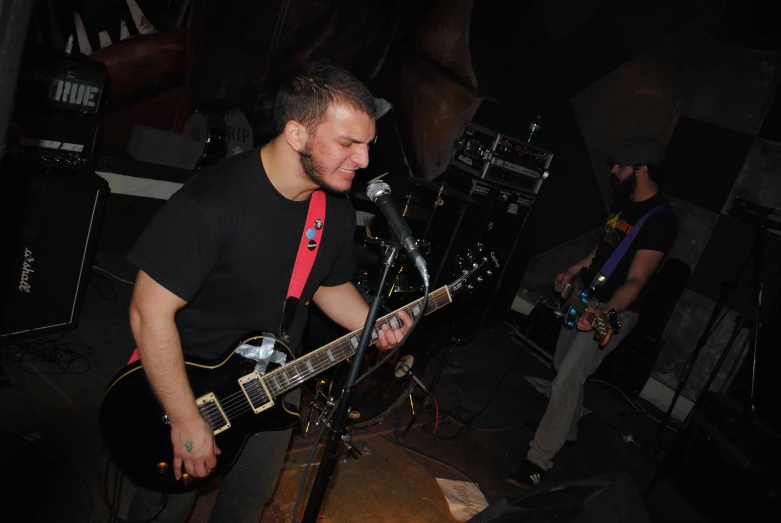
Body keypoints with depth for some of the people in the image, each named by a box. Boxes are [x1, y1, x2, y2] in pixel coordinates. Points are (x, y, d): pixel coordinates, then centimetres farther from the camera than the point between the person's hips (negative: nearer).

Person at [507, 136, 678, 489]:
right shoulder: (622, 200, 5)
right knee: (563, 366, 20)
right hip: (586, 298, 9)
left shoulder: (660, 219, -21)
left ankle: (538, 462, -4)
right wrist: (574, 270, 19)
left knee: (567, 381, -14)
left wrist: (606, 312, -42)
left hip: (614, 311, -9)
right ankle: (565, 430, 42)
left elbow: (636, 279, -27)